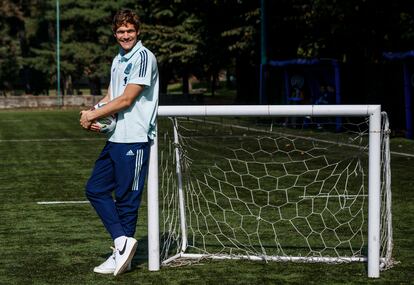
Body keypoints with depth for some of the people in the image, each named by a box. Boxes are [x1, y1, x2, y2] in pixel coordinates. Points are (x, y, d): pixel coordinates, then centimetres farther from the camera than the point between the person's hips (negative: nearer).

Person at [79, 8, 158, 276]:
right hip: (116, 138, 9)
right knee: (96, 189, 7)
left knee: (126, 199, -3)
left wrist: (92, 115, -8)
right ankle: (123, 241, 6)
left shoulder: (144, 57, -11)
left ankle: (122, 255, 6)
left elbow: (126, 99, -15)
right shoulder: (118, 60, 17)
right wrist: (92, 113, 0)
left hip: (135, 140, -9)